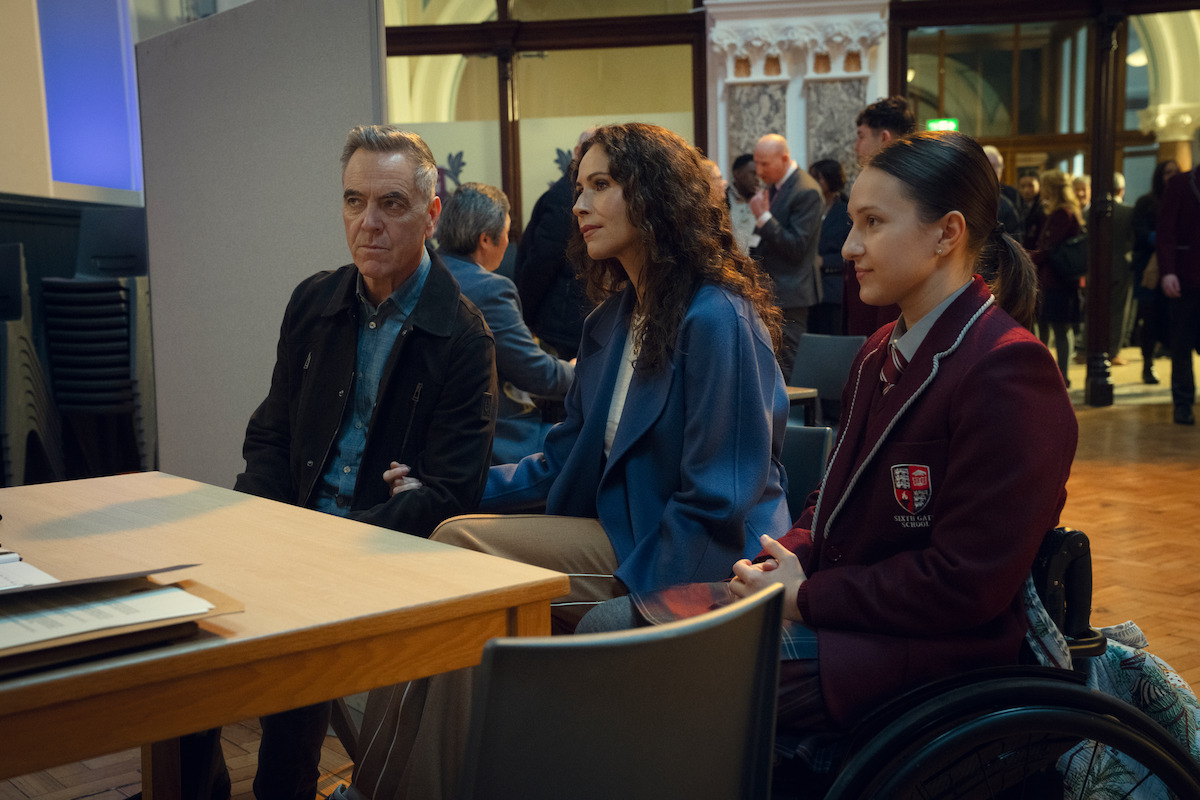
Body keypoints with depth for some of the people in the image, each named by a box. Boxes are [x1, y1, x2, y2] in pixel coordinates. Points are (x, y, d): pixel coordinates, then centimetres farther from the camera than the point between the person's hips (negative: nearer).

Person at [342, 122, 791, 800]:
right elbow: (566, 459, 18)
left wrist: (627, 597, -18)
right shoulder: (612, 321, 14)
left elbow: (716, 504, -16)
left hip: (693, 573, -8)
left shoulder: (719, 321, -14)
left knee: (461, 546, -19)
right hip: (621, 537, 8)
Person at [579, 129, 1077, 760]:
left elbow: (968, 583, -20)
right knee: (609, 624, -1)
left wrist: (806, 597, -14)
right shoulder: (884, 350, 14)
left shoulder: (1007, 373, -18)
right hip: (828, 598, 9)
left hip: (924, 645, -9)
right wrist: (791, 556, 1)